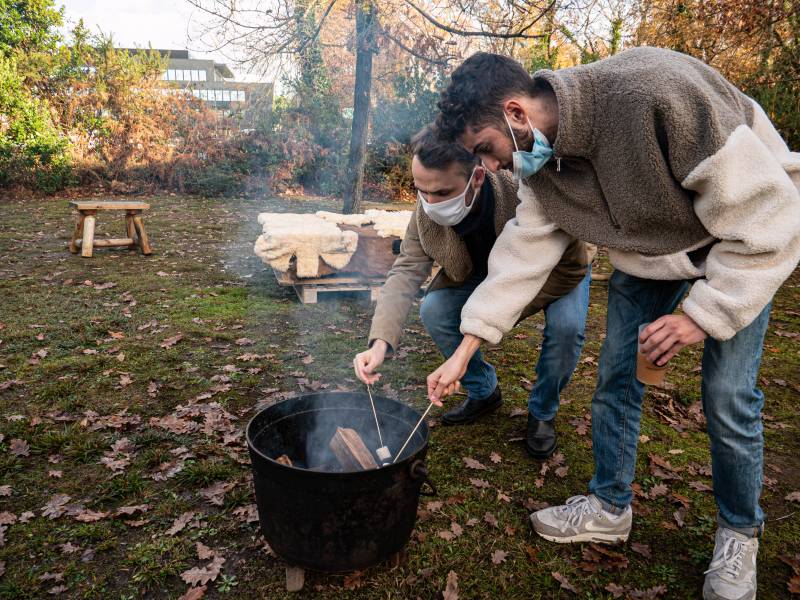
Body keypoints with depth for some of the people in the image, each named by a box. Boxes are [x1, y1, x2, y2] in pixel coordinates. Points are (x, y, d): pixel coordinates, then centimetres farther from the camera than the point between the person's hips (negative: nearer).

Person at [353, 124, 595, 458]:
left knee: (566, 326, -32)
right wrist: (380, 342, -43)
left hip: (557, 271, -3)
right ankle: (484, 392, 8)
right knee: (433, 312, -17)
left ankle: (543, 413, -1)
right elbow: (406, 272, -28)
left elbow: (572, 265, -28)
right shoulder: (427, 211, -26)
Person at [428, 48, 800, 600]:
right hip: (649, 249, 6)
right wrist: (463, 354, -10)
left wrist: (702, 315, -27)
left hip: (747, 245, -5)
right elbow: (521, 256, -9)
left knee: (728, 400, -7)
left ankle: (740, 534, 20)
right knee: (616, 377, 3)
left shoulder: (656, 91, -37)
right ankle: (610, 507, 22)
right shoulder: (542, 164, -14)